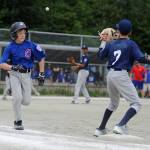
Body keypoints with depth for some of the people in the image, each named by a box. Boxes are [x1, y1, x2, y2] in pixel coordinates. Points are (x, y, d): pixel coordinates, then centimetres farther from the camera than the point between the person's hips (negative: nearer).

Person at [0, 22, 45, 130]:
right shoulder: (10, 48, -11)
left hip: (27, 74, 2)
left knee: (26, 101, -1)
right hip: (15, 74, -2)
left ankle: (16, 102, 36)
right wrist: (13, 67, -35)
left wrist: (41, 73, 4)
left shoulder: (30, 45, -7)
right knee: (18, 97, -18)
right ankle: (18, 121, 1)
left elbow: (41, 58, 5)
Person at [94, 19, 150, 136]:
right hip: (121, 75, -7)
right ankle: (121, 126, -26)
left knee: (114, 103, 27)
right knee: (136, 104, -6)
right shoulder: (130, 44, -3)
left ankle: (101, 129, 27)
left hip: (110, 75, 7)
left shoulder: (111, 44, 12)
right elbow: (140, 58, -13)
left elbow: (100, 56, 23)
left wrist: (103, 42, 32)